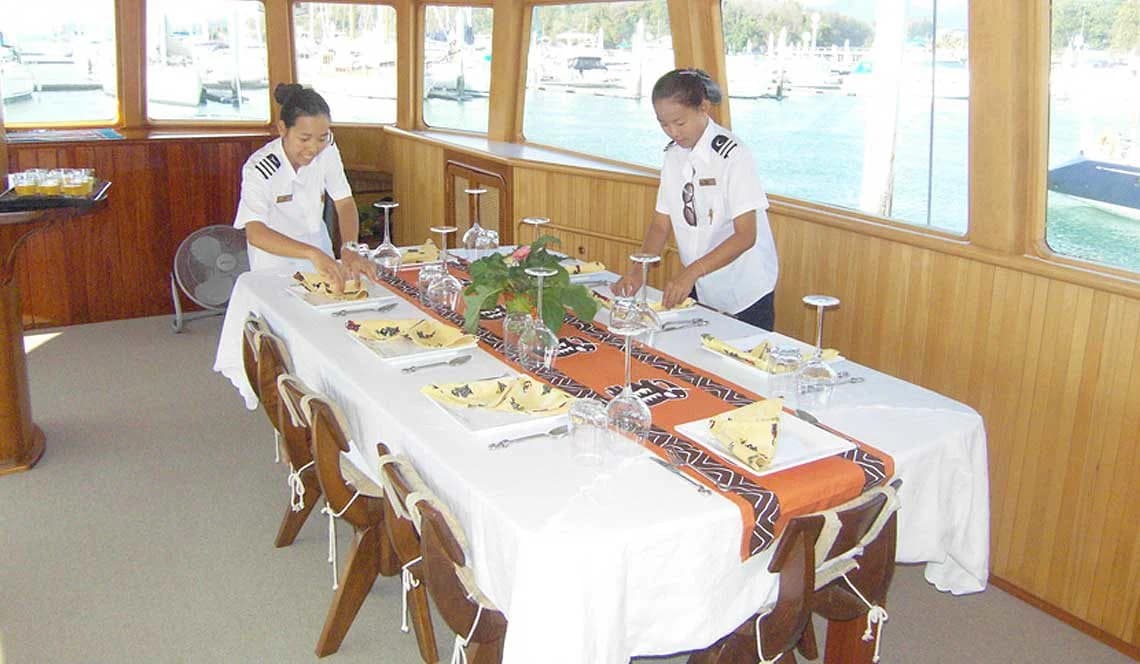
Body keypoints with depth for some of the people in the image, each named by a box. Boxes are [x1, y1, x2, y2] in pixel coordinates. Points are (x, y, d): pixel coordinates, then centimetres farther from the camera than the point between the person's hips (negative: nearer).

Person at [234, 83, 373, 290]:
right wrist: (312, 253, -48)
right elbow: (255, 233, -34)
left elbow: (345, 204, -7)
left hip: (318, 249, 3)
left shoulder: (327, 151, -10)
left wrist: (349, 249, -26)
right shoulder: (259, 169, -24)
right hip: (275, 262, -3)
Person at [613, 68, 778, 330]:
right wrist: (638, 272, -13)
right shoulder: (673, 155, 3)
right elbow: (661, 224, 3)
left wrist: (691, 272, -30)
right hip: (697, 289, 6)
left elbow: (745, 235, -21)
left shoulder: (732, 155, -18)